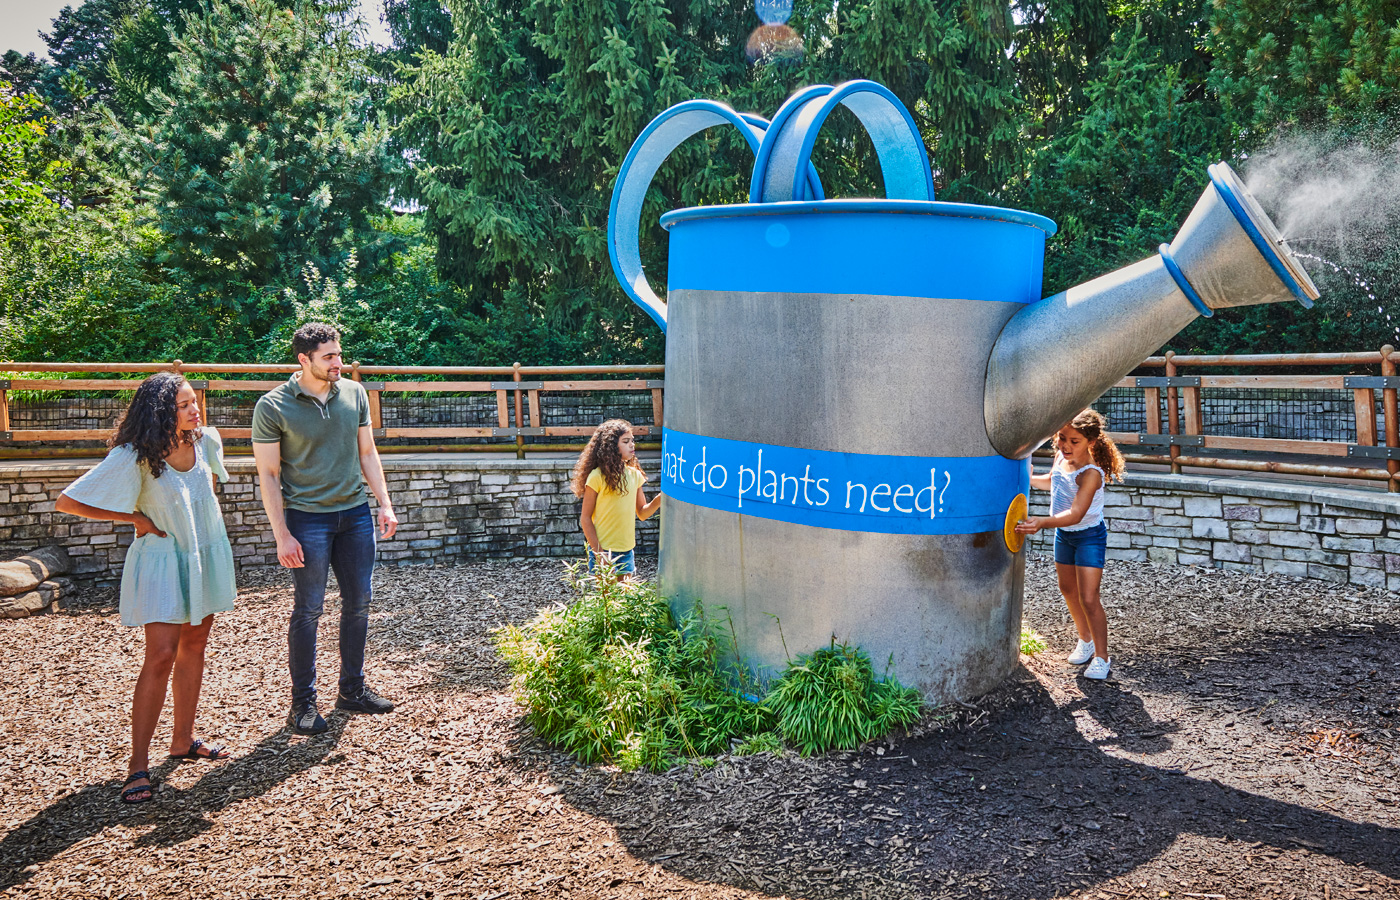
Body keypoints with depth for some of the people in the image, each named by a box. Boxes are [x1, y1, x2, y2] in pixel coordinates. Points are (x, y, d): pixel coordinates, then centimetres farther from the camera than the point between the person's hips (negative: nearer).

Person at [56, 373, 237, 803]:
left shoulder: (206, 441, -3)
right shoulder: (133, 457, -20)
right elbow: (67, 501, -19)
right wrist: (136, 517, -14)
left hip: (206, 555, 6)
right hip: (163, 561, -6)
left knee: (194, 646, 12)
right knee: (161, 655, -12)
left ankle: (183, 739, 25)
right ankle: (138, 765, -5)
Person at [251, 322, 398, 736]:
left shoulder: (354, 393, 5)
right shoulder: (273, 406, -9)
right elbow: (268, 474, -8)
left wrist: (385, 505, 7)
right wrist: (282, 535, -13)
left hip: (356, 514, 5)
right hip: (308, 518, -5)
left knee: (358, 603, 10)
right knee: (308, 609, 0)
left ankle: (352, 689, 25)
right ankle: (303, 702, 13)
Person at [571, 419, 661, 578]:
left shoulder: (634, 474, 6)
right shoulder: (598, 476, -11)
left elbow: (642, 513, 12)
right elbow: (585, 518, -9)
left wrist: (660, 499, -7)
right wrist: (598, 551, -14)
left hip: (627, 550, 5)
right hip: (603, 549, -5)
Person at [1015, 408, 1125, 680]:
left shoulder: (1091, 473, -31)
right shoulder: (1061, 457, -7)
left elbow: (1076, 514, -43)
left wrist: (1042, 522, -56)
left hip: (1089, 536, -8)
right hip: (1063, 534, 8)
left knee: (1088, 598, -10)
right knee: (1068, 590, 20)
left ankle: (1101, 656, 7)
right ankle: (1085, 639, 41)